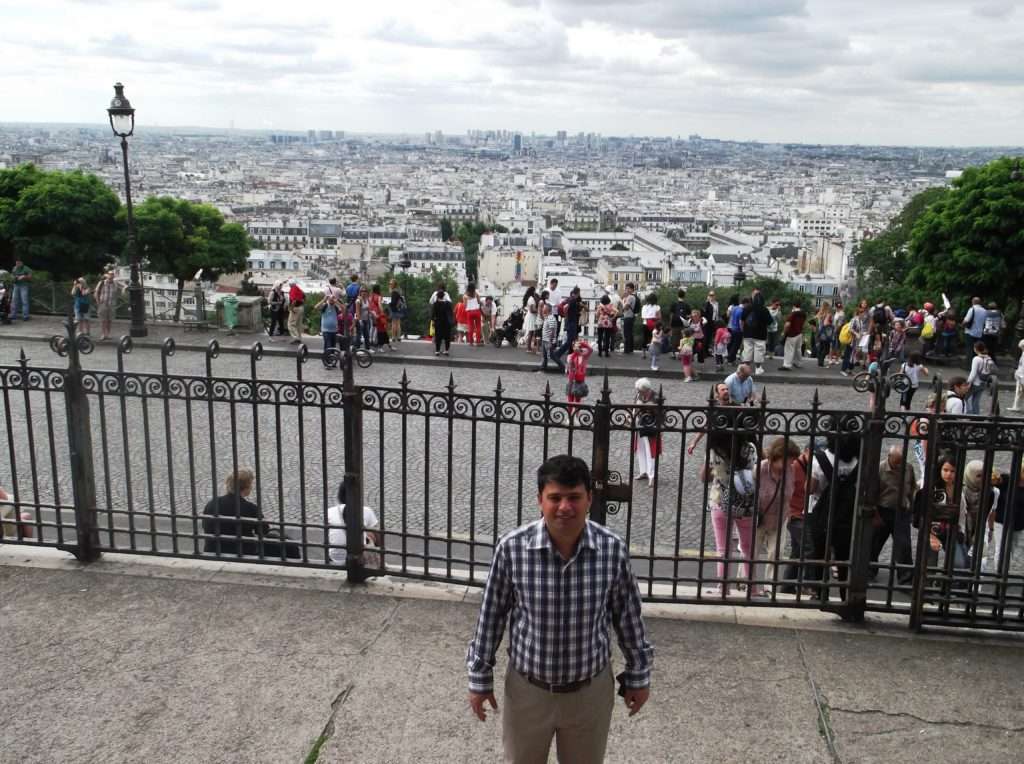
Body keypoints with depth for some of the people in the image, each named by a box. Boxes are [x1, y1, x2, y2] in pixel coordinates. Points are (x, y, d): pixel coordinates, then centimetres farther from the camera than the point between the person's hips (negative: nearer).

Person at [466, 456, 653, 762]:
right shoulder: (512, 548, -20)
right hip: (527, 688, 0)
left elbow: (627, 615, -2)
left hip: (590, 690, 1)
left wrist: (638, 675, 6)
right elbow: (491, 614, -6)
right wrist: (480, 678, 1)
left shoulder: (613, 549, -17)